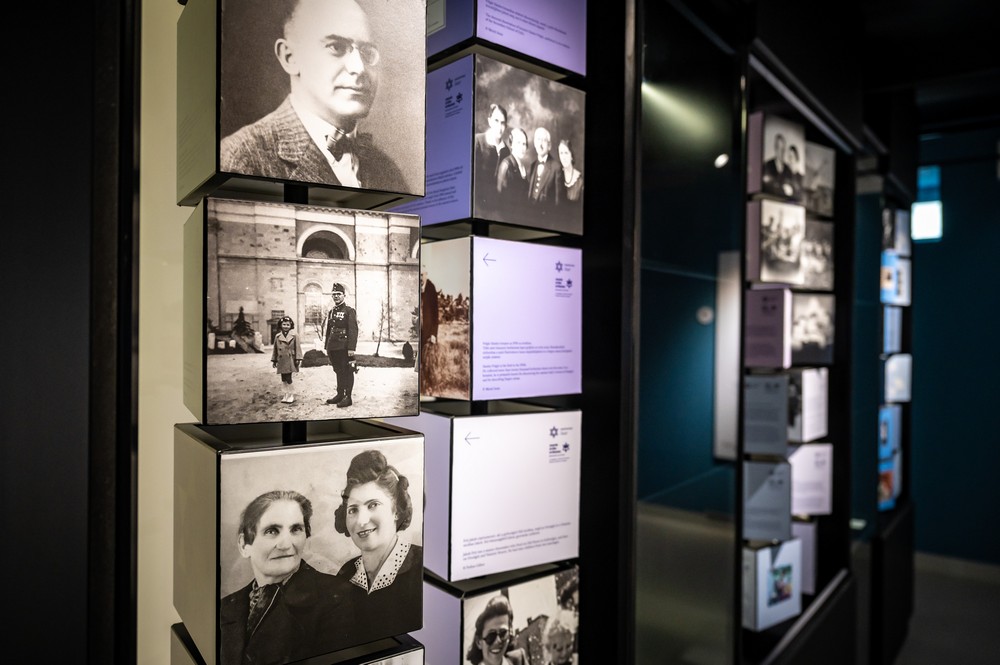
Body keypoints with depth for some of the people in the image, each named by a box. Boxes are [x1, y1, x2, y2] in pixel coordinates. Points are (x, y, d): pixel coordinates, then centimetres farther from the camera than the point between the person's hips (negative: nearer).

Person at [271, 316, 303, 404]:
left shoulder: (294, 336, -3)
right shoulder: (277, 336, 6)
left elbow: (298, 348, -3)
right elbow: (275, 349, 11)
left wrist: (298, 359, -8)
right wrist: (274, 360, 12)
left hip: (290, 360, -4)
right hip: (281, 360, 4)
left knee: (288, 378, -5)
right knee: (283, 378, 9)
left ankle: (290, 395, 7)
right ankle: (286, 394, 19)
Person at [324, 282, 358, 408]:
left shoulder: (350, 311, -5)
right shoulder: (331, 312, 15)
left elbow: (353, 330, -12)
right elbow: (328, 330, 20)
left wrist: (351, 348, -18)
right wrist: (327, 347, 16)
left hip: (344, 348, -6)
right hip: (333, 348, 6)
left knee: (347, 372, -1)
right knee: (338, 371, 13)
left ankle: (348, 397, 3)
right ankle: (340, 394, 22)